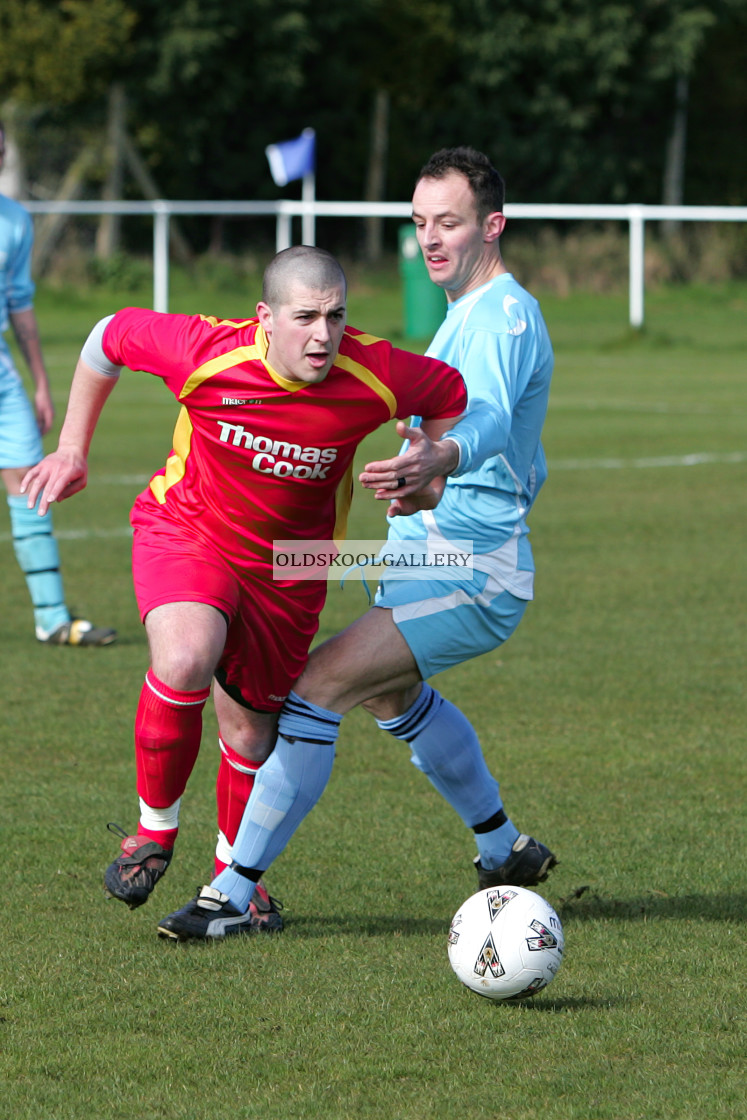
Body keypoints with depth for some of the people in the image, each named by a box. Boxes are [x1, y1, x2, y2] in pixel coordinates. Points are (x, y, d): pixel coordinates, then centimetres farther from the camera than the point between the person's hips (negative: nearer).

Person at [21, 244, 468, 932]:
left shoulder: (375, 377, -23)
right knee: (185, 660, -31)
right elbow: (111, 336, -6)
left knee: (250, 733, 10)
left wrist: (429, 478, -8)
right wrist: (73, 450, 1)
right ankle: (156, 827, -7)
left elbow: (448, 392, 0)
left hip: (287, 568, 2)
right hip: (186, 532, -2)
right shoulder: (205, 352, -26)